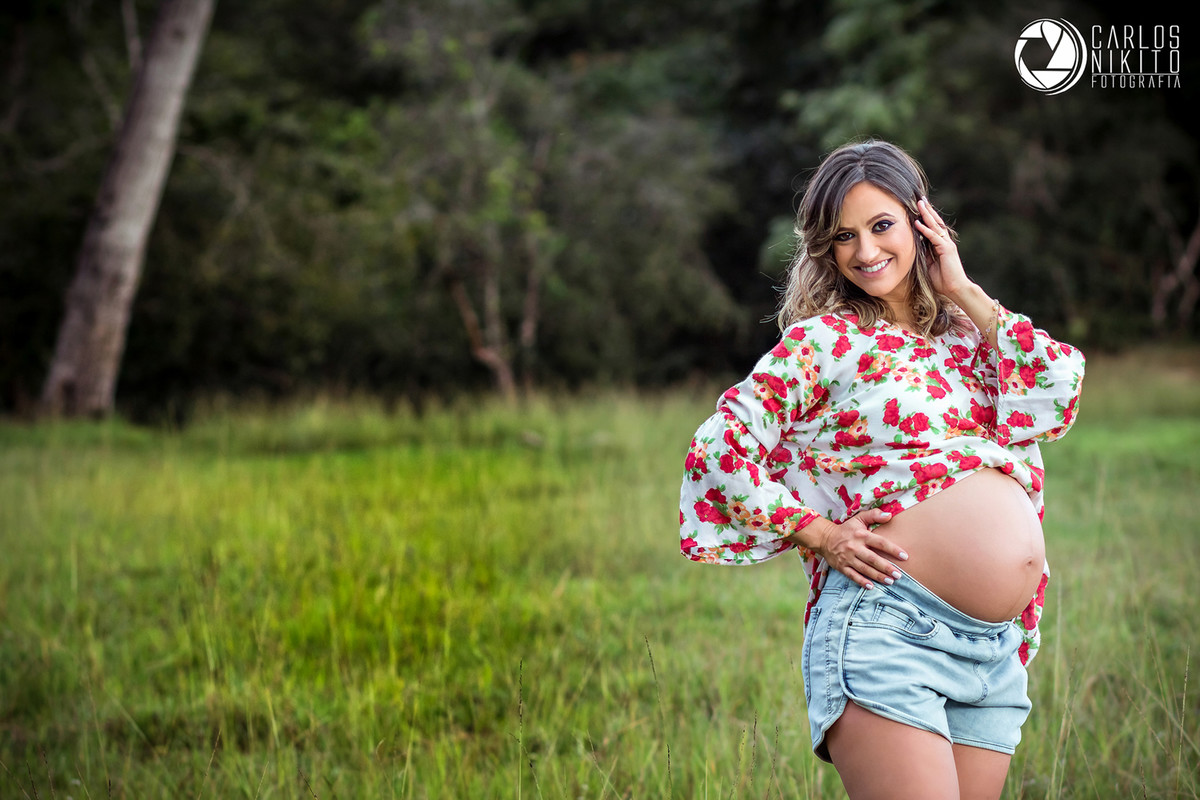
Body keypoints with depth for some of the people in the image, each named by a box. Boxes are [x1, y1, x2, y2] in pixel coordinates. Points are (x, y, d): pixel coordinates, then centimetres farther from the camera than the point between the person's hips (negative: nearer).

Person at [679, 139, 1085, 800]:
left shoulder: (969, 338, 18)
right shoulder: (823, 338, 3)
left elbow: (1062, 396, 1)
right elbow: (720, 448, -2)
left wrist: (965, 293, 5)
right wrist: (821, 535, -8)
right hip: (884, 619, -6)